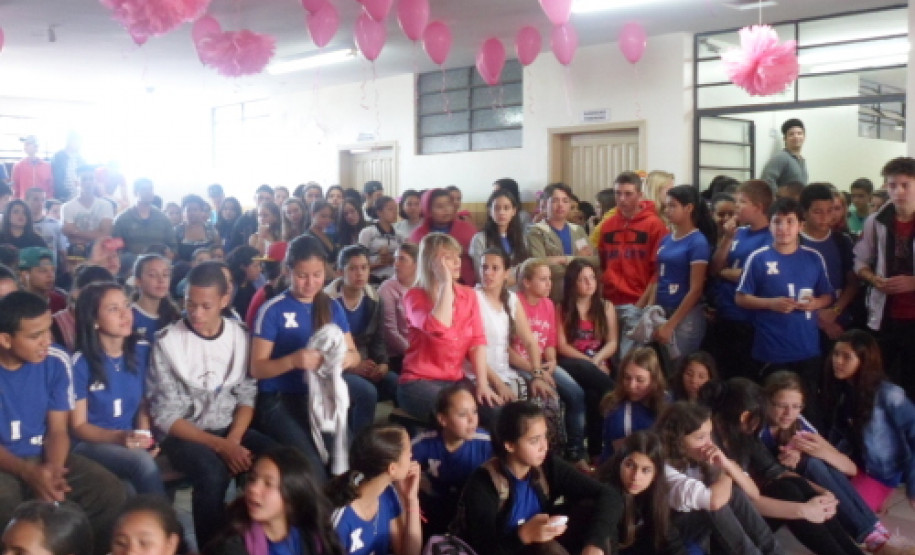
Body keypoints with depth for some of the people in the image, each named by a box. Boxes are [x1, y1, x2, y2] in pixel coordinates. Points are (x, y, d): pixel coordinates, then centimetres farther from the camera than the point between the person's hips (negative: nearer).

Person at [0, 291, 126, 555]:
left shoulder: (56, 363, -5)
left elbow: (57, 430, -2)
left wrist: (53, 469, -23)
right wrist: (28, 471, -28)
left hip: (43, 456, 3)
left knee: (109, 490, -18)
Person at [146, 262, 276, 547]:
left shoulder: (241, 335, 1)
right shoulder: (167, 342, -10)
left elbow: (247, 396, 4)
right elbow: (166, 416, -11)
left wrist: (233, 441, -15)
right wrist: (220, 446, -21)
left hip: (230, 428, 4)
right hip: (182, 433, -3)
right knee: (213, 473, -33)